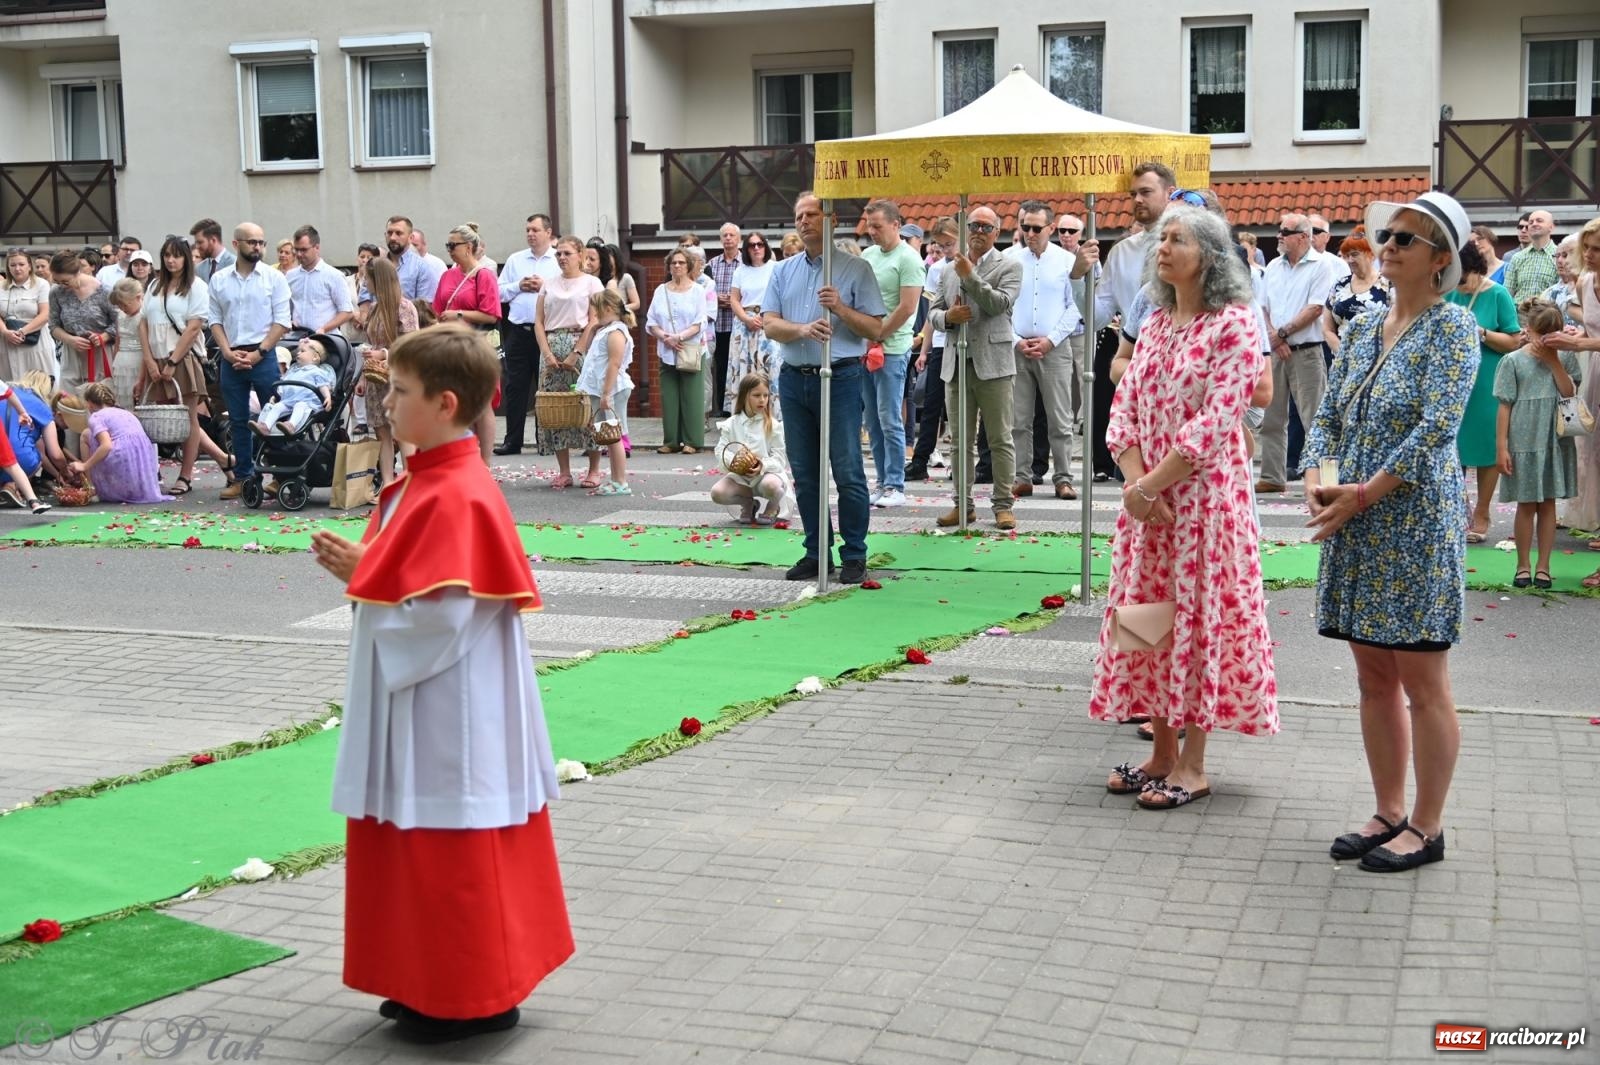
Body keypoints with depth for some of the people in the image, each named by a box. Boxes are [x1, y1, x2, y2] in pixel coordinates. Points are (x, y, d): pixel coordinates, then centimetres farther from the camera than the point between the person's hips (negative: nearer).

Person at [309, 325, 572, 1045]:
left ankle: (475, 999, 14)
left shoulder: (456, 497, -21)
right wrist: (363, 569, 2)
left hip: (449, 713, -11)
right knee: (416, 849, 18)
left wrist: (363, 580, -14)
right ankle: (432, 985, 31)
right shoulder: (424, 481, 10)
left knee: (452, 855, 1)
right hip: (421, 704, 11)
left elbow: (441, 614, -26)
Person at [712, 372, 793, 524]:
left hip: (767, 472, -2)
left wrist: (762, 466, -26)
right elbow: (721, 451, -1)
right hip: (739, 476, 3)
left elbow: (779, 458, -6)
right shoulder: (731, 425, 3)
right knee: (717, 492, -25)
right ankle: (748, 503, 8)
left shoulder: (773, 425, -2)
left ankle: (773, 507, 1)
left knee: (770, 485, -39)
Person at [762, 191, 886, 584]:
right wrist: (803, 330, -18)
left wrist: (840, 308, -18)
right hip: (794, 378, 4)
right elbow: (769, 324, 1)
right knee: (805, 473, 9)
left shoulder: (856, 269, 0)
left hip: (840, 377, -4)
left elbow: (875, 328, -3)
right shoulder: (783, 271, 12)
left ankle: (854, 555, 5)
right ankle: (817, 552, 19)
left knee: (848, 471, -4)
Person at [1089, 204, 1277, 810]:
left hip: (1204, 494, -7)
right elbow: (1124, 411, 7)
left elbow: (1212, 423, -17)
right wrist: (1136, 484, -9)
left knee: (1198, 618, -1)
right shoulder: (1155, 324, 11)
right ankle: (1162, 752, 21)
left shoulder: (1234, 325, -10)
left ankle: (1192, 765, 8)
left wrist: (1148, 487, -17)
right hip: (1146, 497, 7)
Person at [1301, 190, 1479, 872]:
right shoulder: (1362, 328, 12)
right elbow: (1329, 415, 12)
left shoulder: (1452, 329, -7)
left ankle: (1426, 827, 11)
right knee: (1374, 678, 12)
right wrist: (1317, 479, -7)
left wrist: (1364, 494, -18)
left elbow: (1437, 427, -17)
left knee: (1422, 682, 0)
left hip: (1417, 522, -7)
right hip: (1356, 528, 7)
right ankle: (1389, 814, 23)